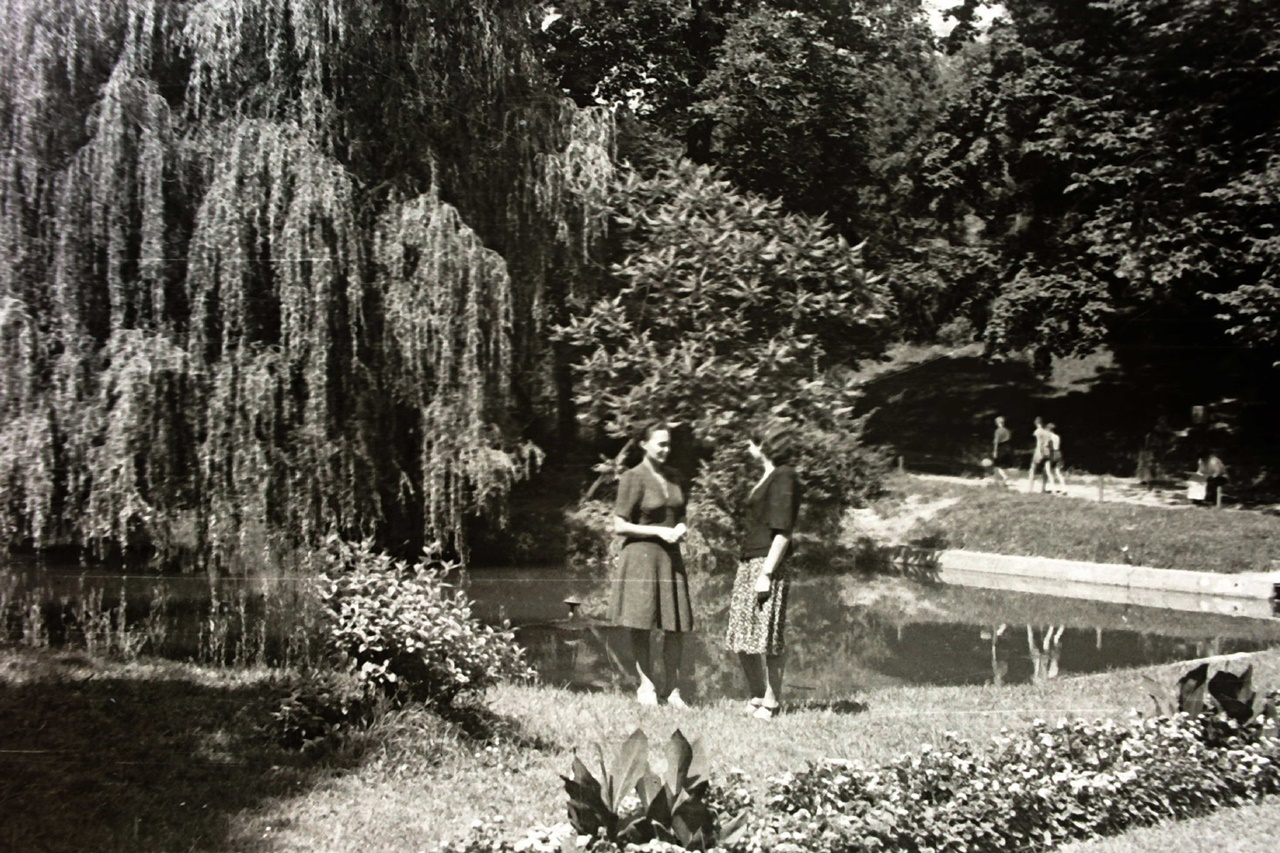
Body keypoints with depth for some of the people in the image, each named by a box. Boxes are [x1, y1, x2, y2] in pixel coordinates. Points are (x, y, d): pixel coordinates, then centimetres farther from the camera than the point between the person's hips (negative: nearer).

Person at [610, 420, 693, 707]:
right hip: (641, 556, -6)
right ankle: (646, 686, 15)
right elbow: (620, 526, -9)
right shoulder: (633, 478, -8)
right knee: (641, 627, 1)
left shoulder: (672, 478, 12)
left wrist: (682, 528, 1)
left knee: (677, 627, 4)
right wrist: (659, 531, -14)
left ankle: (674, 691, 12)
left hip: (671, 557, 6)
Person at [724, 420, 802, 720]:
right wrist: (744, 563, 18)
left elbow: (782, 532, -16)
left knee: (766, 638, -5)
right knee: (742, 639, 11)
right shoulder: (767, 477, 19)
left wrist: (766, 574, -20)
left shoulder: (784, 477, -9)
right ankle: (758, 696, 21)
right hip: (748, 563, 10)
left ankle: (771, 701, 4)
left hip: (766, 564, -10)